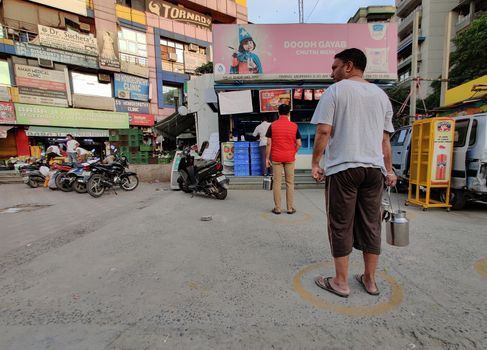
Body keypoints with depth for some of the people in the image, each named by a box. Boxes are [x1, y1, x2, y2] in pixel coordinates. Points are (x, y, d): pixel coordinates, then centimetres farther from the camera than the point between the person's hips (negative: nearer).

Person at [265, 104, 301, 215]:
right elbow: (298, 144, 0)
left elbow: (269, 143, -5)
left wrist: (267, 158, 1)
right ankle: (290, 208, 13)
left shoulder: (272, 125, -1)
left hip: (276, 158, 0)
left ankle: (277, 208, 9)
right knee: (290, 183, 8)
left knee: (277, 182, 4)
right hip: (290, 158, 1)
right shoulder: (294, 126, 0)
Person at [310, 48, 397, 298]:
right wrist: (389, 170, 20)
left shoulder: (335, 91, -1)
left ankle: (341, 282, 14)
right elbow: (385, 139, 14)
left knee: (341, 226, 3)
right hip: (374, 169, 6)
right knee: (371, 224, 12)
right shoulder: (381, 94, 16)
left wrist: (315, 164, -4)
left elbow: (323, 131, -12)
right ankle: (369, 280, 25)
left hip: (343, 167, -5)